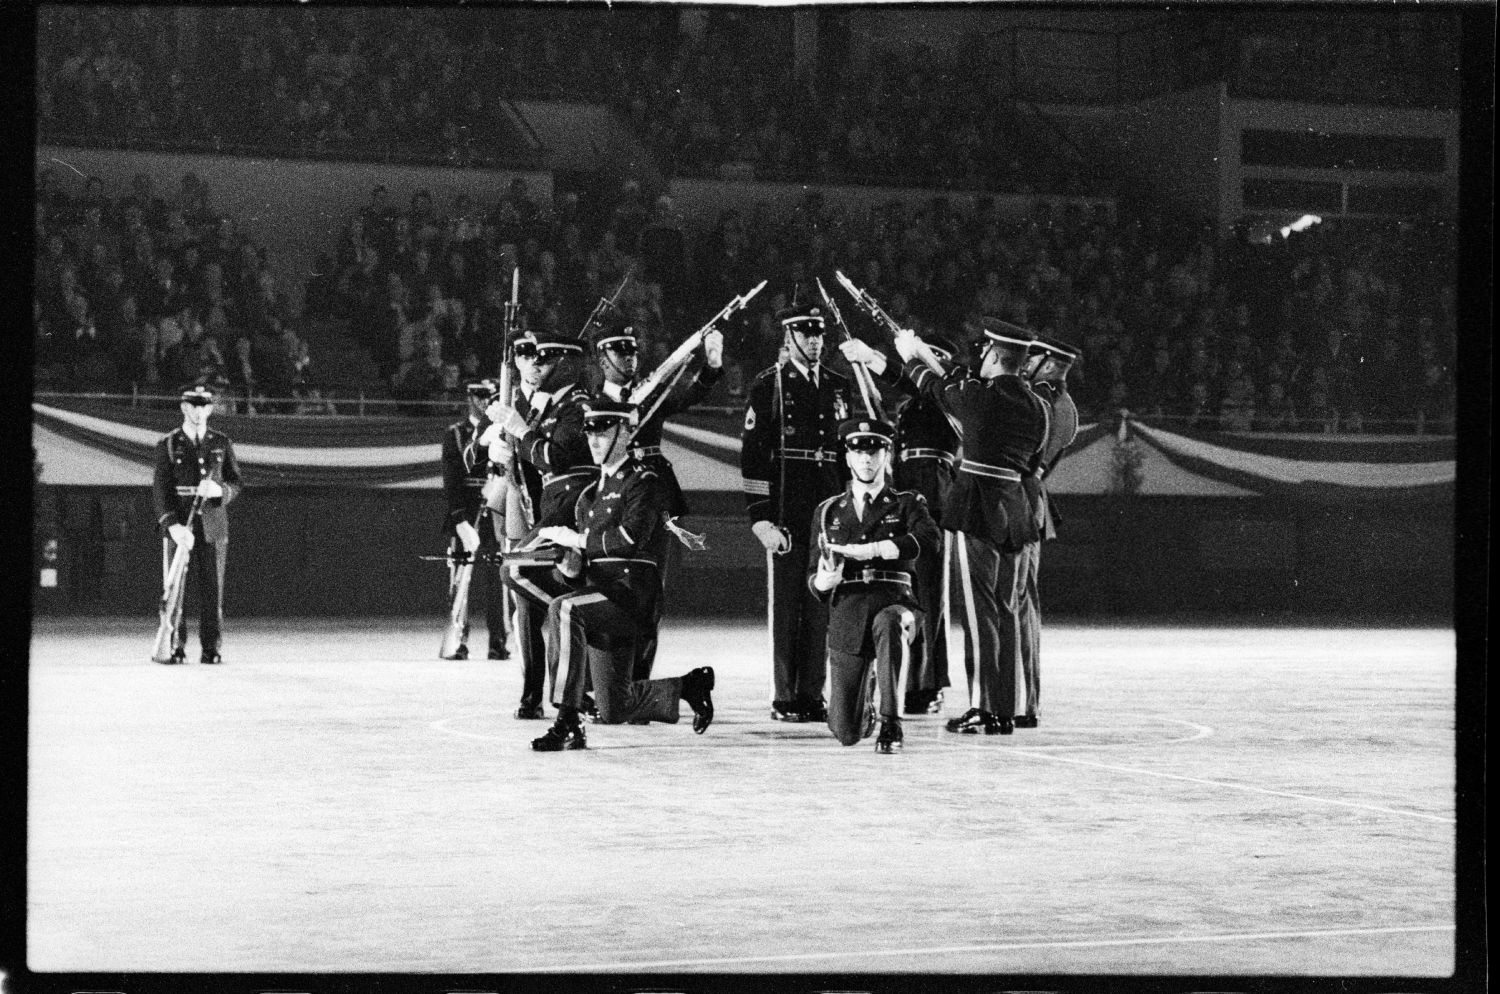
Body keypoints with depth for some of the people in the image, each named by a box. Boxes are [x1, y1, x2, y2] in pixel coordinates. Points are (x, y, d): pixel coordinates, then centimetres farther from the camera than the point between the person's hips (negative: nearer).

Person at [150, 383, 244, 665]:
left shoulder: (222, 444, 12)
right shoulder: (168, 445, 4)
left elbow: (236, 483, 10)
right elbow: (160, 489, -3)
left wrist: (220, 490, -14)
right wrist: (173, 524, -17)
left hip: (213, 525, 1)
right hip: (177, 526, -1)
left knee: (212, 588, -1)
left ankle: (211, 649, 3)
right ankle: (175, 647, 1)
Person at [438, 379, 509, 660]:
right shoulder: (455, 434, 9)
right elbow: (451, 479, 1)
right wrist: (460, 519, -11)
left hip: (496, 514, 1)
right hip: (464, 515, -1)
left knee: (497, 579, -4)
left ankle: (498, 643, -1)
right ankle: (459, 643, -5)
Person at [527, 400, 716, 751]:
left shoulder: (644, 482, -5)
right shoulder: (592, 491, 21)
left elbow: (631, 537, -20)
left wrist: (575, 539, -14)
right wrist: (571, 564, -4)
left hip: (631, 593, -8)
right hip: (599, 595, 8)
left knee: (563, 609, -35)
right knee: (615, 711, 6)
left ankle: (568, 723, -34)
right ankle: (690, 687, 32)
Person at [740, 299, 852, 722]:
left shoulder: (839, 387, 15)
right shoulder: (768, 386, 0)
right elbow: (753, 454, -5)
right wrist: (760, 516, -12)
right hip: (786, 509, -4)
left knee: (822, 604, 5)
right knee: (785, 604, -1)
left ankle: (812, 694, 11)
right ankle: (784, 699, 3)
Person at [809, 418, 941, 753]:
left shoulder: (907, 504, 11)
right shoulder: (828, 511, 16)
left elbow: (929, 540, -12)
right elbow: (812, 577, 13)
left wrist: (873, 549, -21)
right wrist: (823, 581, -12)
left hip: (894, 602, -2)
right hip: (846, 613, 2)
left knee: (888, 624, -42)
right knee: (846, 734, -5)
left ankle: (891, 723, -26)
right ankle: (864, 710, 35)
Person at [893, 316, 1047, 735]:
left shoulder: (976, 395, -11)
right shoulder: (1037, 407, 5)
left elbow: (937, 389, 7)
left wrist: (911, 356, 31)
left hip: (976, 507, -6)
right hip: (1016, 508, 6)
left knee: (978, 609, -5)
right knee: (1006, 610, 11)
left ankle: (983, 708, -9)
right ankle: (1006, 711, 13)